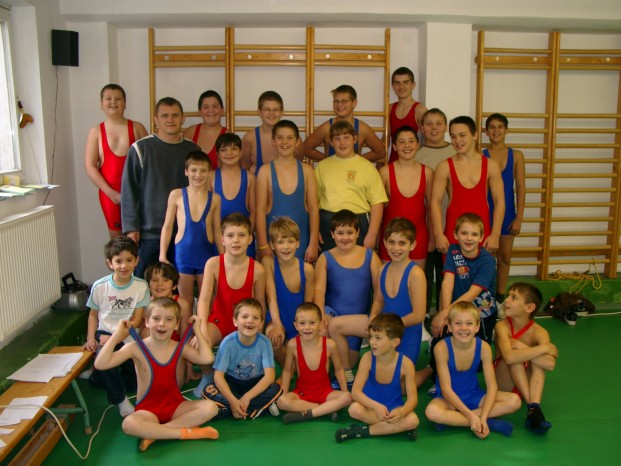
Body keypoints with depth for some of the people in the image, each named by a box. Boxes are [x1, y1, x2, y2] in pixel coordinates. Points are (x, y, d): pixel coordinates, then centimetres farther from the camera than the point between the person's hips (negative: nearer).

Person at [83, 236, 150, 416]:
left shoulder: (141, 286, -9)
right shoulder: (99, 286, -7)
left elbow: (136, 320, -9)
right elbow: (93, 314, 7)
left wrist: (116, 338, -19)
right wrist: (90, 338, -8)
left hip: (129, 337, 2)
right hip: (105, 334, -1)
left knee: (136, 381, 0)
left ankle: (96, 376, 25)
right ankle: (120, 399, -14)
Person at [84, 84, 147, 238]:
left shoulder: (137, 128, 2)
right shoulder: (96, 131, 2)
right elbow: (90, 167, -2)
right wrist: (111, 193, -10)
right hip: (110, 193, 1)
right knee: (116, 237, 9)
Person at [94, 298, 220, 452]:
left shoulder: (180, 347, 0)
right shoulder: (136, 348, -8)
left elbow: (207, 358, -16)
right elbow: (100, 364, -18)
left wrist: (197, 330, -8)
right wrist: (117, 334, -18)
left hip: (176, 405, 3)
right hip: (148, 409, -3)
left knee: (210, 407, -23)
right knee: (129, 424, -37)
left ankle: (154, 433, -22)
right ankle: (187, 432, -25)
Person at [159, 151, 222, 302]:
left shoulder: (214, 198, 1)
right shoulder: (176, 195, -2)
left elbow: (217, 231, 7)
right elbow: (167, 227, 3)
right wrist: (162, 255, 0)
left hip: (207, 253, 1)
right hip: (183, 253, -1)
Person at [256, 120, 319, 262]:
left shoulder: (306, 170, 4)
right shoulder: (265, 171, 0)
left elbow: (313, 208, 3)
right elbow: (260, 209, -1)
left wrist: (313, 243, -2)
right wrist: (263, 245, -5)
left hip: (301, 237, 1)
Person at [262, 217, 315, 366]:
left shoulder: (307, 269, -10)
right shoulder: (268, 262, -12)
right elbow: (271, 297, -18)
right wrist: (277, 325, -30)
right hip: (277, 319, -1)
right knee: (272, 335, -33)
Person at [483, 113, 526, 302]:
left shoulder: (516, 155, 0)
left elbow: (520, 188, -1)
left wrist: (519, 217, -5)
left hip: (507, 212, 2)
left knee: (505, 257, 11)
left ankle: (500, 295, 25)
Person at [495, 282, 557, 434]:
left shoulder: (539, 332, -14)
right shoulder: (503, 326, -19)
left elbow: (550, 364, -33)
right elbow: (509, 357, -40)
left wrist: (519, 345, -31)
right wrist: (545, 348, -34)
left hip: (527, 382, 2)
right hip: (503, 384, -2)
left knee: (540, 359, -25)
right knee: (514, 354, -29)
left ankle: (535, 408, -38)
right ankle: (531, 408, -33)